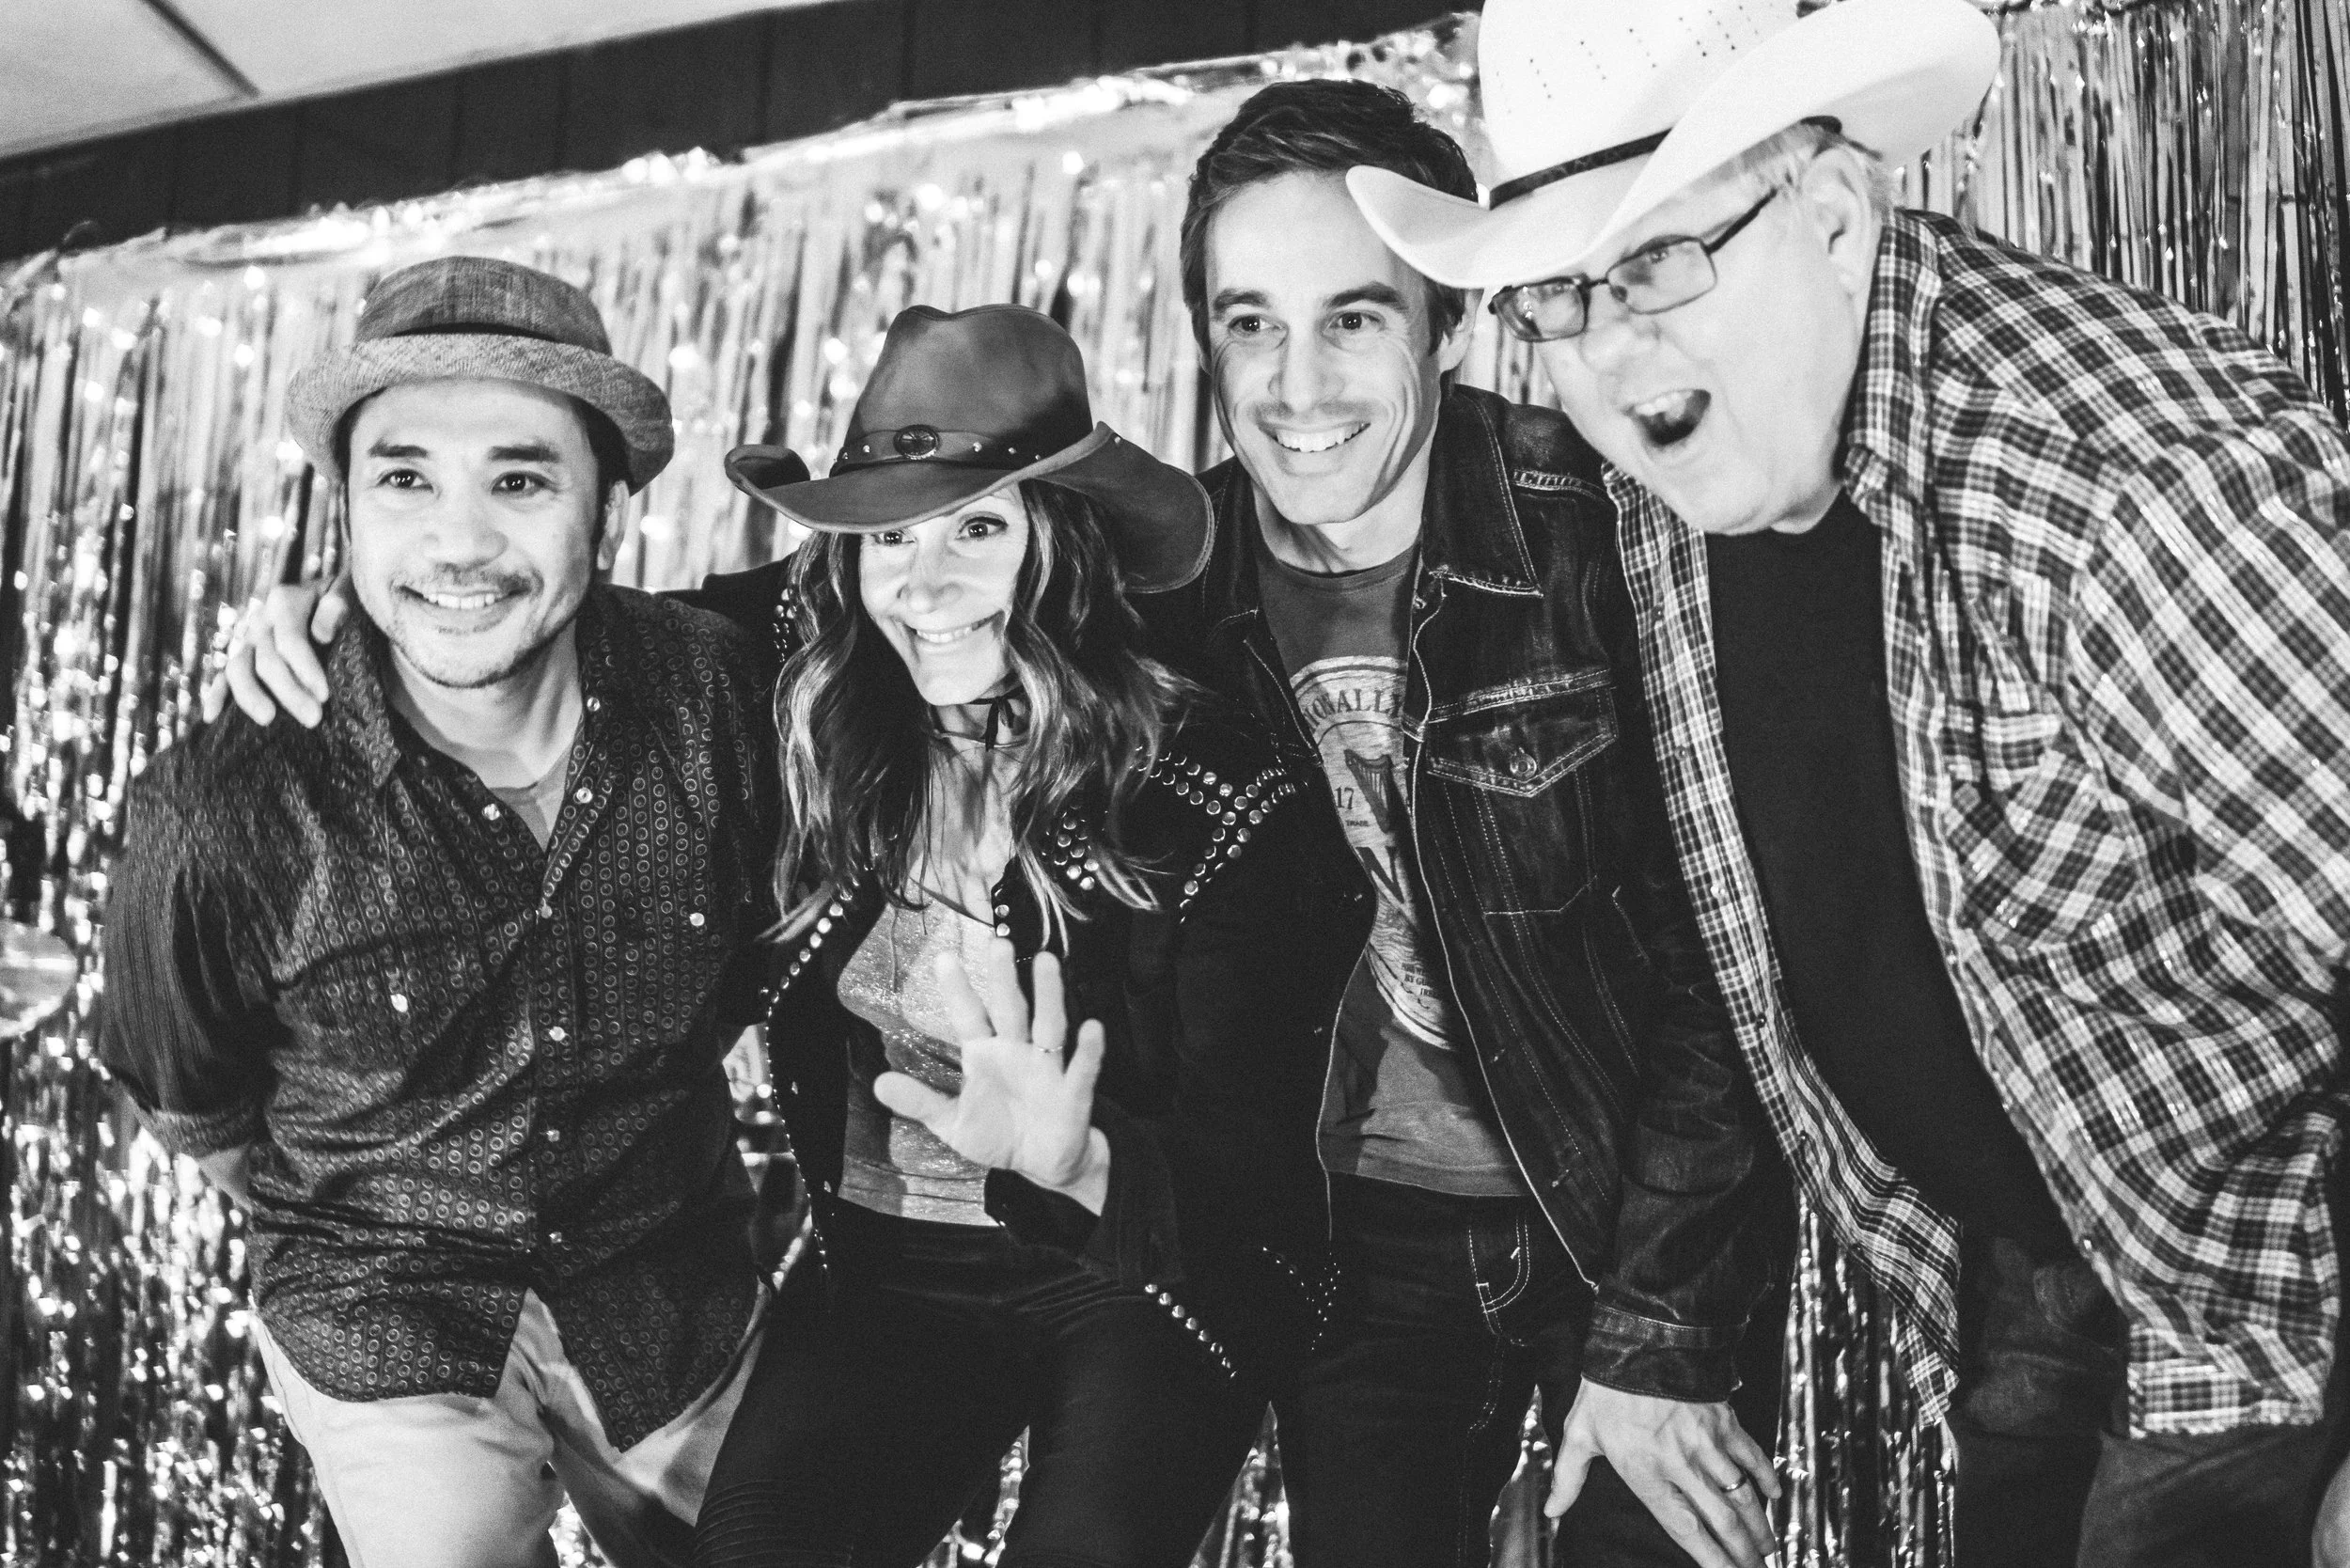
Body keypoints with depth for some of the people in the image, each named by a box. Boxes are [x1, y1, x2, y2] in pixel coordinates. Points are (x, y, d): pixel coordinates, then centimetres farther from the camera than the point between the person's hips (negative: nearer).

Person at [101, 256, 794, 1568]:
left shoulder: (715, 696, -19)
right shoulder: (226, 816, -26)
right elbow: (191, 1108, -6)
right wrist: (347, 1236, 6)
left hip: (684, 1306, 4)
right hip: (389, 1349, -3)